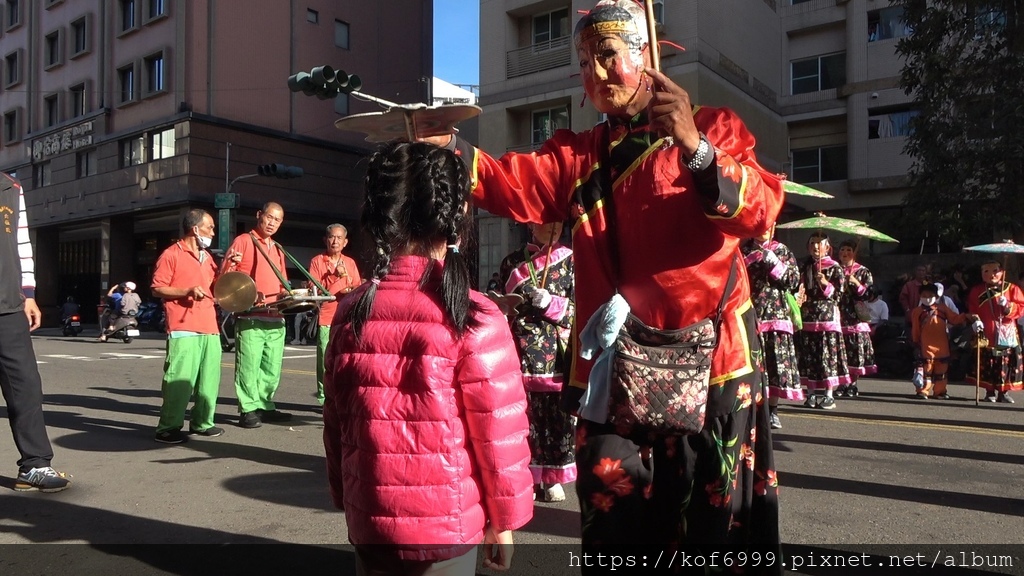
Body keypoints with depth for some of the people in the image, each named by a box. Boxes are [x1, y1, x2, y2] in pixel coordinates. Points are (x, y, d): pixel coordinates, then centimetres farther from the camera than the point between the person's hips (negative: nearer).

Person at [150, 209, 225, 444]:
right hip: (183, 328, -7)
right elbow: (157, 289, -6)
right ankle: (168, 427, -2)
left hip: (209, 327, 8)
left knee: (209, 378, 9)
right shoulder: (171, 255, -3)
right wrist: (187, 291, -17)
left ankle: (202, 422, 19)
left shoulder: (207, 257, 20)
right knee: (179, 379, -9)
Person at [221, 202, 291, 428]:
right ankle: (248, 410, 2)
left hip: (276, 317, 7)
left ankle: (265, 406, 19)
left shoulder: (277, 249, 22)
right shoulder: (243, 241, 1)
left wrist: (285, 293, 6)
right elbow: (226, 275, -5)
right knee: (249, 365, -6)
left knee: (272, 367, 9)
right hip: (250, 317, -7)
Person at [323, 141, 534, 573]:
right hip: (448, 527, -3)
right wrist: (503, 521, 1)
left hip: (369, 523, 4)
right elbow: (500, 435, -12)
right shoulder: (475, 320, -16)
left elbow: (335, 425, 5)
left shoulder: (350, 314, -3)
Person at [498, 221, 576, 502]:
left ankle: (552, 478, 19)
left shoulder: (570, 260, 7)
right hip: (523, 353, 0)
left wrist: (549, 302, -14)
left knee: (559, 416, 4)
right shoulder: (513, 262, 9)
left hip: (558, 355, 0)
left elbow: (579, 309, 1)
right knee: (525, 416, 1)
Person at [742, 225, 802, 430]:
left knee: (775, 363, -2)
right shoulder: (744, 251, 12)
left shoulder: (782, 251, 12)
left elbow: (794, 281, 3)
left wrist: (772, 261, -6)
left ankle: (772, 410, 7)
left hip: (776, 315, 1)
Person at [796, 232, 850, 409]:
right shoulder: (804, 267, 14)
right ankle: (811, 393, 12)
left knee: (827, 355, -4)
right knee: (808, 356, 3)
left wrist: (826, 285, -18)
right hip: (806, 317, 4)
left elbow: (839, 295, -3)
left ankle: (829, 395, 4)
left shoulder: (835, 268, 2)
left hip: (827, 317, -4)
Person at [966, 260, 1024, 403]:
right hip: (986, 336, 0)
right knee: (987, 366, 2)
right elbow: (973, 311, 7)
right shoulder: (977, 291, 6)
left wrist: (1007, 305, -17)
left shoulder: (1012, 289, 5)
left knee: (1008, 364, 1)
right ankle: (990, 392, 13)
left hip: (1008, 335, 0)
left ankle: (1004, 392, 13)